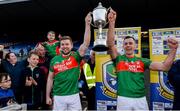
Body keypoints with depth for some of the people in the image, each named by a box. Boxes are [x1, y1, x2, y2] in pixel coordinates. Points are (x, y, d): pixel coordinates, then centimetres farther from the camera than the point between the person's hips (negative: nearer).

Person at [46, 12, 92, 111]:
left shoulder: (76, 56, -3)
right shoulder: (54, 60, 2)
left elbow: (86, 44, -18)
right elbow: (50, 78, 7)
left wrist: (87, 24, -23)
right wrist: (47, 96, 6)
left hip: (74, 96, -1)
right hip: (58, 97, 1)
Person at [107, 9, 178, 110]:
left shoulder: (142, 61, 8)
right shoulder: (119, 59, 4)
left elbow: (164, 67, 0)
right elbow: (110, 44, -12)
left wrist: (173, 49, -13)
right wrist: (112, 22, -21)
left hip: (141, 99, 2)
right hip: (123, 99, -2)